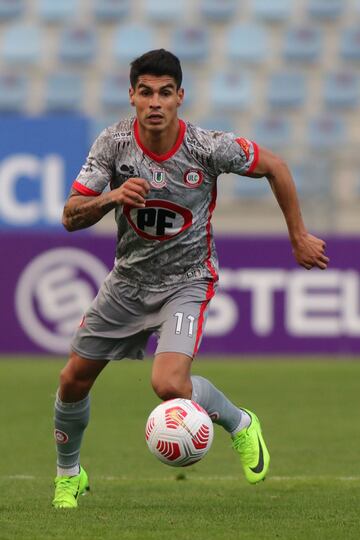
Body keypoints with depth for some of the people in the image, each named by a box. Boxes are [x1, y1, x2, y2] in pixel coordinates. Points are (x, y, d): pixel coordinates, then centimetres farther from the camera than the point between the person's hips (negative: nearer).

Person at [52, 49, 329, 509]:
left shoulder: (208, 148, -21)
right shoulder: (114, 142, -15)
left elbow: (274, 166, -4)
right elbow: (71, 217, -15)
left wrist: (299, 238, 1)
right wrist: (112, 197, -35)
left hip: (186, 281, -4)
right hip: (128, 278, 4)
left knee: (169, 385, -26)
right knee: (73, 380, 7)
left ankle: (239, 424, 5)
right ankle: (68, 475, 34)